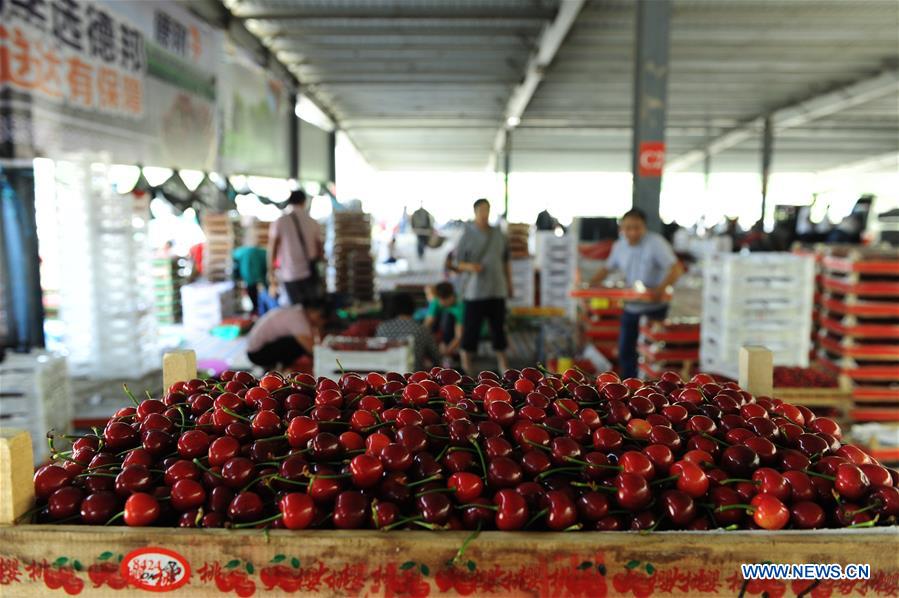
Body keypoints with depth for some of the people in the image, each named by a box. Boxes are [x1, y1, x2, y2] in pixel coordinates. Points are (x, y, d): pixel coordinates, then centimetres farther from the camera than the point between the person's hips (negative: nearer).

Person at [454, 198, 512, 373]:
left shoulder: (499, 234, 9)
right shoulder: (467, 236, -3)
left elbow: (506, 262, 16)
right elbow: (458, 263, -3)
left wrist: (509, 283, 16)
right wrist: (470, 266, -23)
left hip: (497, 289, 4)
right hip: (474, 291, -4)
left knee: (499, 326, 10)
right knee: (471, 328, 0)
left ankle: (502, 362, 21)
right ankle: (466, 363, 13)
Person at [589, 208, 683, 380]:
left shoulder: (655, 243, -15)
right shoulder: (619, 246, 3)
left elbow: (676, 268, -22)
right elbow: (607, 269, 15)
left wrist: (661, 288, -39)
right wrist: (588, 286, 1)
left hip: (654, 307, -6)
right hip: (631, 307, 6)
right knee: (625, 351, 10)